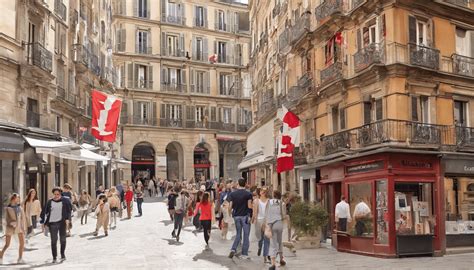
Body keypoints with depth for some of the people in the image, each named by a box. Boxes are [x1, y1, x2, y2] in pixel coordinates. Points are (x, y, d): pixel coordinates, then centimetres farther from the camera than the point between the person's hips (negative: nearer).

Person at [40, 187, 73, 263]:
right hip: (52, 223, 1)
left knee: (62, 239, 1)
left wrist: (67, 219, -13)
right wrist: (43, 222, 3)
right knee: (53, 240, 2)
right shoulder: (49, 202, 5)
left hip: (62, 222, -1)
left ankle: (62, 254, 20)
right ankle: (54, 257, 10)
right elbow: (44, 212, 7)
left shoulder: (65, 201, 3)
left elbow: (69, 210, 1)